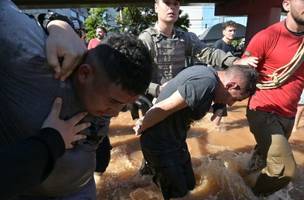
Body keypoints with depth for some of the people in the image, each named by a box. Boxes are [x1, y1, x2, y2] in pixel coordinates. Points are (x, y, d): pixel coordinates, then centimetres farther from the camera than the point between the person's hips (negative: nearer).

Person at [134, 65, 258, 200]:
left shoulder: (206, 71, 1)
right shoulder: (207, 84, -29)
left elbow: (168, 88, 9)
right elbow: (162, 109, -29)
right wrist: (141, 128, -12)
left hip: (175, 140, 9)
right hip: (160, 146, -9)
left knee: (188, 184, 21)